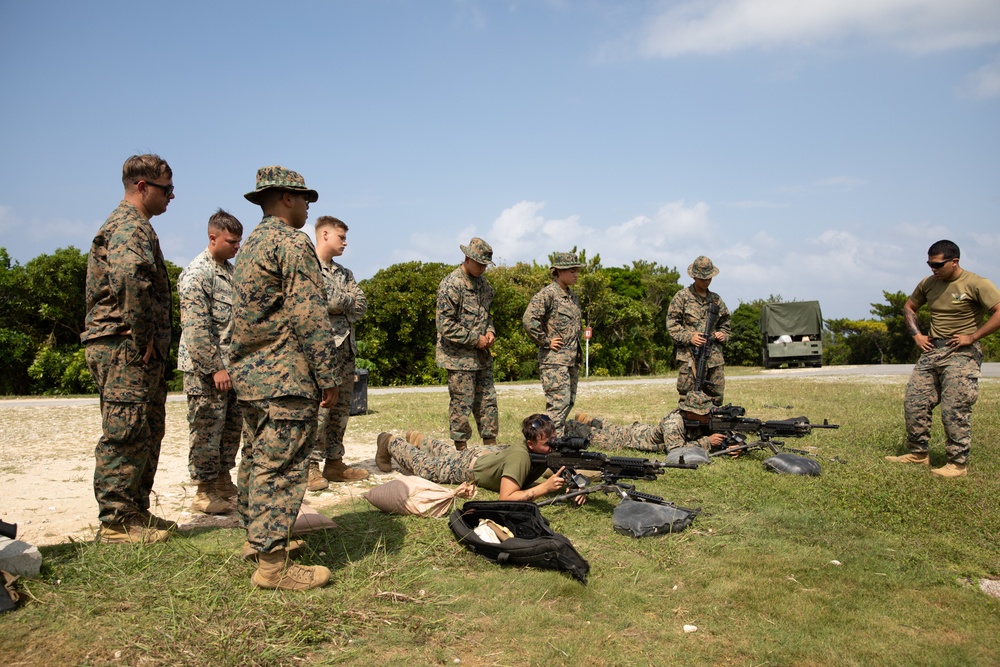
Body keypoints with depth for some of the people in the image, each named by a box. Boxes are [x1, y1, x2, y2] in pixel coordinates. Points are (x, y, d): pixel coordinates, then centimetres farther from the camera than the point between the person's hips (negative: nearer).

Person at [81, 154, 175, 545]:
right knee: (125, 434, -5)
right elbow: (129, 276, -32)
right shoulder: (130, 225, -12)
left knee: (147, 434, 14)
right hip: (125, 348, -11)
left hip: (140, 351, 11)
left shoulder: (134, 225, 22)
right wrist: (141, 337, -24)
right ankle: (116, 521, 2)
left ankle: (136, 512, 23)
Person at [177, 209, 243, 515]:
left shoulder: (230, 271, 15)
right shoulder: (196, 274, -12)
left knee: (232, 426, 13)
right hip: (205, 367, -8)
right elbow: (196, 328, -18)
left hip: (231, 365, 9)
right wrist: (214, 368, -19)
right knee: (207, 429, -2)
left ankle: (223, 481, 25)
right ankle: (205, 492, 8)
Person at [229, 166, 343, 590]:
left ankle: (256, 536, 30)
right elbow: (309, 316, -18)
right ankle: (272, 563, -4)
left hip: (248, 371, 10)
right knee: (281, 466, -8)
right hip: (285, 376, -10)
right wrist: (329, 376, -15)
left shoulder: (250, 245, 19)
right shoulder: (292, 242, -12)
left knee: (256, 457, 18)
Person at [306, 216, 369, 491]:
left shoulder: (345, 273, 21)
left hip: (346, 347, 8)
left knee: (341, 408, 9)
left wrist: (336, 302, -7)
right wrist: (346, 301, -5)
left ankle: (334, 462, 16)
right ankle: (311, 467, -5)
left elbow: (362, 305, 8)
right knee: (319, 406, -10)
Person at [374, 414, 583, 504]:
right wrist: (545, 487, -53)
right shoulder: (520, 456, -46)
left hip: (494, 452, 6)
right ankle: (390, 442, 42)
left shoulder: (554, 449, -28)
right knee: (423, 466, 18)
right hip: (471, 466, -6)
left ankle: (417, 439, 60)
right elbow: (506, 499, -48)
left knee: (449, 453, 35)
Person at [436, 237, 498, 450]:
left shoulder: (482, 283, 11)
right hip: (459, 357, -8)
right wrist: (475, 339, -16)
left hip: (482, 355, 8)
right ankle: (461, 449, 11)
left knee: (488, 401, 12)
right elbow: (446, 326, -19)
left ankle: (491, 445, 22)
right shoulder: (451, 285, -15)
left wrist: (490, 331, 2)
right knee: (462, 405, 0)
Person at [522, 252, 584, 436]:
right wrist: (545, 341, -17)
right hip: (554, 359, -9)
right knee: (559, 402, -11)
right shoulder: (547, 294, -12)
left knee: (569, 401, 12)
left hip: (573, 359, 9)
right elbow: (528, 319, -25)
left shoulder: (573, 297, 15)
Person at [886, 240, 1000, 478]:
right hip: (932, 351, 7)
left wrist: (972, 336, -18)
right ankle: (918, 453, 18)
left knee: (954, 409, -8)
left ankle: (958, 463, 3)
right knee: (914, 402, 5)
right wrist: (916, 334, 11)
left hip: (961, 353, -7)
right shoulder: (928, 284, 8)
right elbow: (909, 307, 24)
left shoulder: (976, 284, -11)